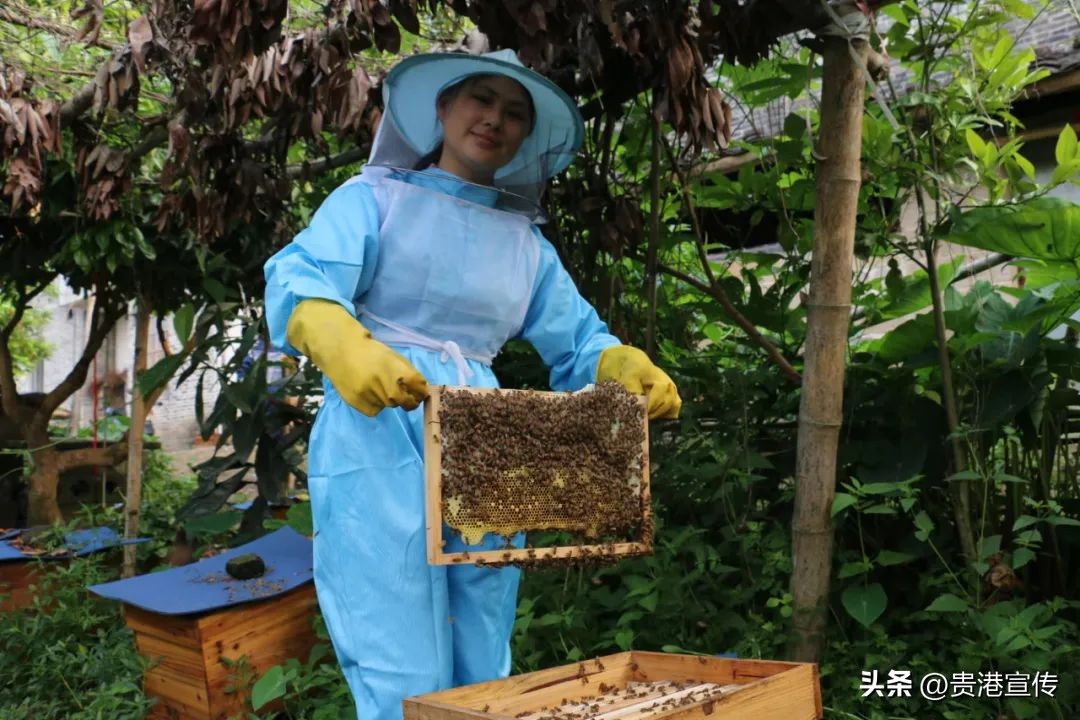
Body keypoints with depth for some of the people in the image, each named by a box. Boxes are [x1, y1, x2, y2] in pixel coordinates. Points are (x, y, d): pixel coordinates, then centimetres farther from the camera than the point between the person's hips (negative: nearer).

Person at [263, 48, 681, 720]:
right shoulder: (374, 198, 5)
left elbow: (578, 341, 16)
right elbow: (299, 282, -12)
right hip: (379, 442, -5)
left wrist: (631, 368, -7)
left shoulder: (525, 241, 18)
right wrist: (346, 348, -35)